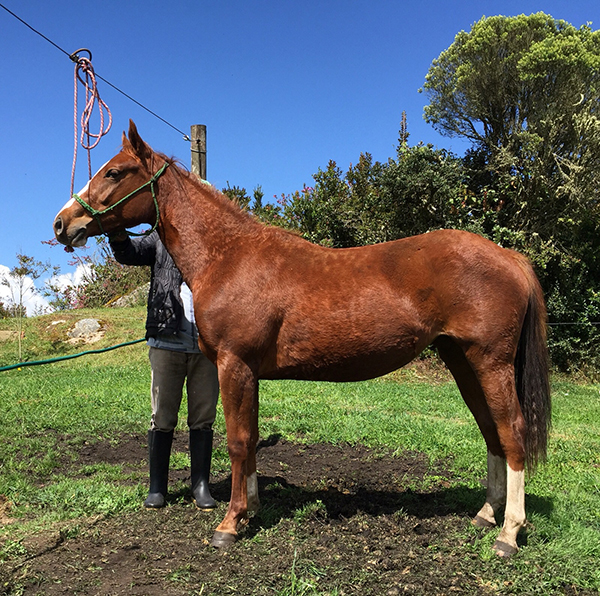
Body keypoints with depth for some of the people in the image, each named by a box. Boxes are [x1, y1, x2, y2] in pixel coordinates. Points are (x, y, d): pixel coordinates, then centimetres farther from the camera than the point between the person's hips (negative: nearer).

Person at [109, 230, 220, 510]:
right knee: (162, 419, 6)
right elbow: (129, 253, -3)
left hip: (208, 346, 1)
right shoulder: (161, 241, 10)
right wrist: (118, 235, -23)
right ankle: (157, 488, 17)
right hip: (167, 343, 0)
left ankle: (200, 486, 17)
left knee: (203, 419, 6)